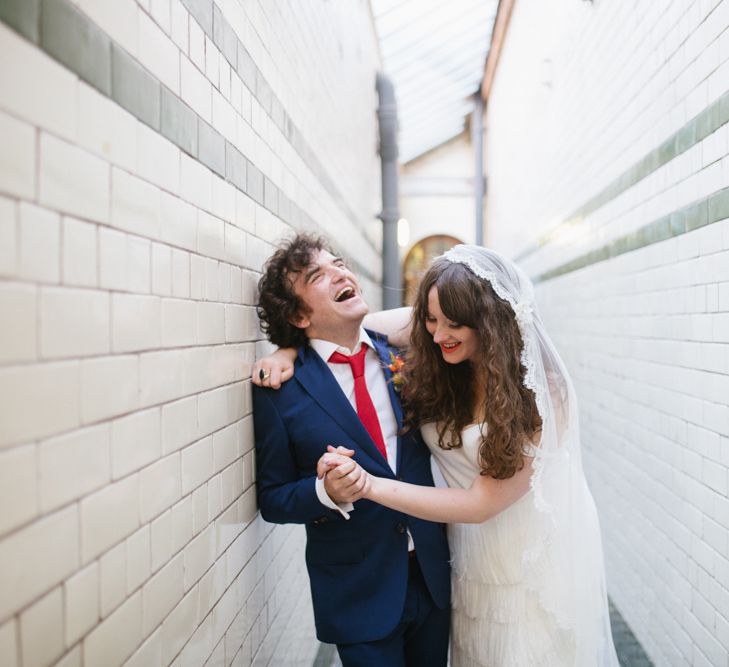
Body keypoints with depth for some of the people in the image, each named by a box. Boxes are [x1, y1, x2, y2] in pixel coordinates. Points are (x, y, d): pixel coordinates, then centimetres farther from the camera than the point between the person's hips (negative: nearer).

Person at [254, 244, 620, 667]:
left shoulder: (538, 394, -26)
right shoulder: (436, 365, -14)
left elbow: (481, 503, -26)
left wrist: (369, 485, -32)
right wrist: (288, 350, -22)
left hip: (537, 561, -4)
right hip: (474, 554, 4)